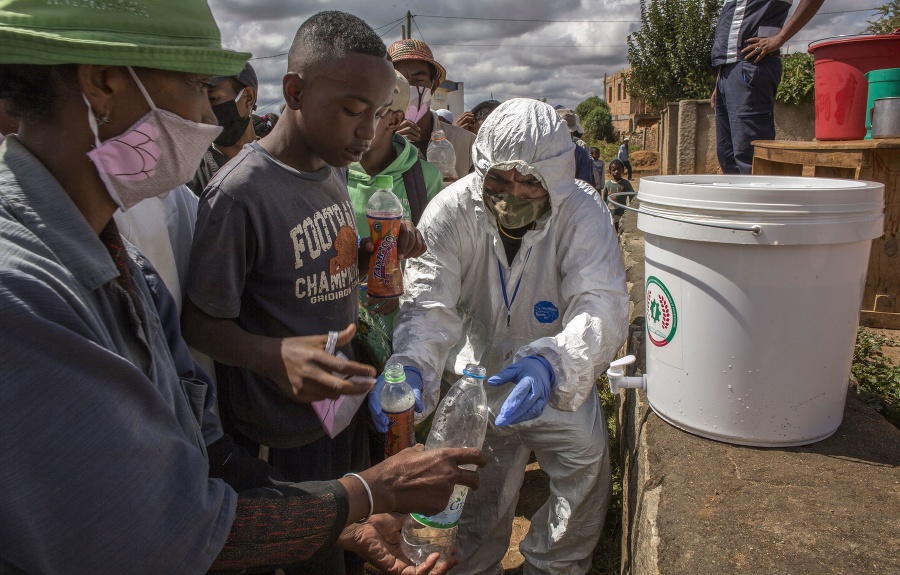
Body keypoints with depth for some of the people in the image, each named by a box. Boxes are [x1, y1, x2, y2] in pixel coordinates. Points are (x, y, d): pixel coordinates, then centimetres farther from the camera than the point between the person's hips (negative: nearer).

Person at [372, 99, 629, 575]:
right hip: (475, 376, 0)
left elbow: (603, 305, -32)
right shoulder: (452, 210, -19)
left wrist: (552, 363, -52)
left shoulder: (582, 212, -21)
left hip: (555, 381, 0)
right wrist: (409, 366, -50)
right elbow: (428, 302, -28)